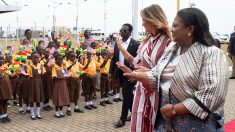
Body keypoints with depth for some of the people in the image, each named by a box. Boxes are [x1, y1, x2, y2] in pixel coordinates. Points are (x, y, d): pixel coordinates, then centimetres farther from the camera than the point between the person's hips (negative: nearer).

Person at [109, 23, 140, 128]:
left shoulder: (135, 44, -10)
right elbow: (114, 59, 11)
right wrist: (111, 72, 5)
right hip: (121, 73, 6)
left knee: (126, 95, -3)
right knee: (129, 95, 17)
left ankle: (123, 119, 7)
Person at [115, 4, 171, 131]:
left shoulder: (167, 43, -16)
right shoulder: (147, 40, 6)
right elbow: (136, 62, 11)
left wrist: (149, 71, -22)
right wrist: (121, 47, 12)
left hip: (156, 93, -6)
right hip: (141, 89, 6)